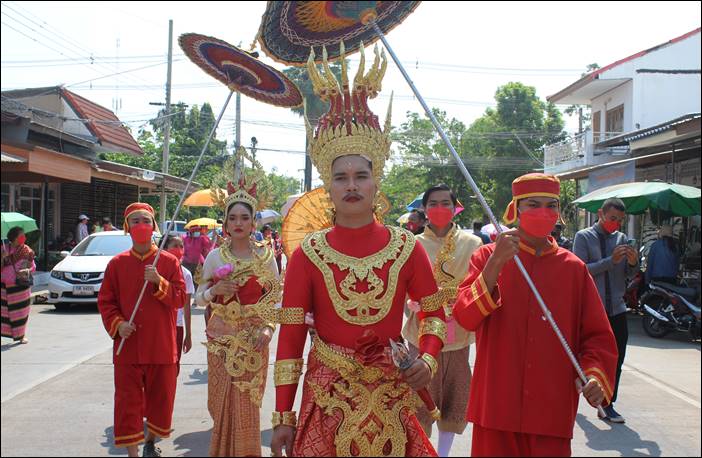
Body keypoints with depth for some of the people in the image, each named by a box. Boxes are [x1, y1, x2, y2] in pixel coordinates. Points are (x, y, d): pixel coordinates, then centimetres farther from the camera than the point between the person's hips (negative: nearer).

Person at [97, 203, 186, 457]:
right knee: (128, 402, 1)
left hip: (162, 345, 0)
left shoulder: (169, 262, 1)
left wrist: (159, 281, -18)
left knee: (160, 399, 12)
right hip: (128, 346, 0)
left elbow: (180, 299, -3)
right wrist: (117, 324, -12)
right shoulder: (117, 263, 3)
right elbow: (105, 301, 5)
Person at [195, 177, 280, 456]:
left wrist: (268, 329, -12)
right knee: (221, 402, 4)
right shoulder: (215, 256, 2)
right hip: (220, 339, 1)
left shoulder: (265, 256, -1)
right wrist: (214, 291, -14)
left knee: (246, 403, 1)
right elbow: (199, 298, 6)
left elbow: (275, 300, 2)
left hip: (252, 340, -1)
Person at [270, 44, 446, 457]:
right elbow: (291, 335, -6)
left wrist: (428, 358, -10)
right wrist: (283, 417, -7)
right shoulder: (308, 254, -7)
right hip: (328, 398, -1)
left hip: (391, 396, 1)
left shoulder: (406, 247, -4)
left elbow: (434, 312, 9)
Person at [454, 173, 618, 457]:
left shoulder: (574, 268, 5)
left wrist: (595, 376, -12)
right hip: (497, 403, -1)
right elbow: (465, 318, -12)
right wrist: (496, 264, -22)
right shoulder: (487, 257, 1)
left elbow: (597, 335, 7)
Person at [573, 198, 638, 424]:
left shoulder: (622, 238, 9)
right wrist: (611, 261, -20)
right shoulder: (584, 237, -4)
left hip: (617, 308, 4)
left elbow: (630, 273, 11)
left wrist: (633, 262, -11)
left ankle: (607, 404, 17)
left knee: (616, 359, 6)